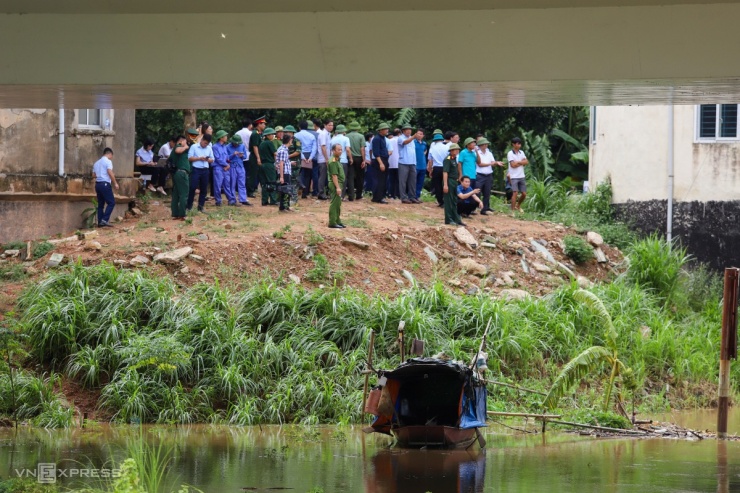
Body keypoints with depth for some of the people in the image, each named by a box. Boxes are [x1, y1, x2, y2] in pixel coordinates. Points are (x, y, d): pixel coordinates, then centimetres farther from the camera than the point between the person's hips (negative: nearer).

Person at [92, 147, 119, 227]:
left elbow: (93, 175, 18)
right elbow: (110, 173, -15)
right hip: (105, 184, -8)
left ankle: (100, 222, 6)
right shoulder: (108, 161, -6)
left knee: (100, 204, 10)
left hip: (98, 184, 8)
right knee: (111, 202, -5)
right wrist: (115, 183, -9)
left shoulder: (97, 162, 18)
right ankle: (105, 219, -16)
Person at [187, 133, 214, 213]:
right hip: (196, 169, -4)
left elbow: (212, 159, 14)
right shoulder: (194, 147, -1)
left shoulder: (209, 148, 11)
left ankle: (201, 206, 14)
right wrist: (199, 158, -16)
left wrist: (208, 159, -9)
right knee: (192, 188, -5)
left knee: (204, 189, 6)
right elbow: (189, 158, -6)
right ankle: (189, 206, 1)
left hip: (205, 170, 4)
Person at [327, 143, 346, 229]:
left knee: (338, 204, 15)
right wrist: (337, 187, -24)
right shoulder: (333, 161, -17)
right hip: (335, 184, -10)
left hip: (339, 184, 10)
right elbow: (334, 175, -21)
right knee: (334, 204, -8)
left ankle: (337, 221, 22)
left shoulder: (337, 160, 15)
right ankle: (332, 222, -6)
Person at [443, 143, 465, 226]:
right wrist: (445, 185, -24)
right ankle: (448, 220, 3)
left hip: (454, 182, 9)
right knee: (448, 201, -2)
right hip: (449, 182, -9)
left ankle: (456, 219, 19)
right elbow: (445, 172, -19)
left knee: (454, 201, 13)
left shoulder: (454, 159, 14)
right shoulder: (448, 159, -13)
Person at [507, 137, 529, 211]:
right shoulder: (510, 153, -8)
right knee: (515, 193, -11)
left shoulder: (521, 152, 10)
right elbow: (513, 165, -15)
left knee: (524, 194, 6)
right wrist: (522, 162, -4)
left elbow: (526, 162, 3)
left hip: (521, 176, 6)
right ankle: (513, 210, -7)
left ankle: (518, 206, 29)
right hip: (514, 177, -6)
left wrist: (518, 162, -10)